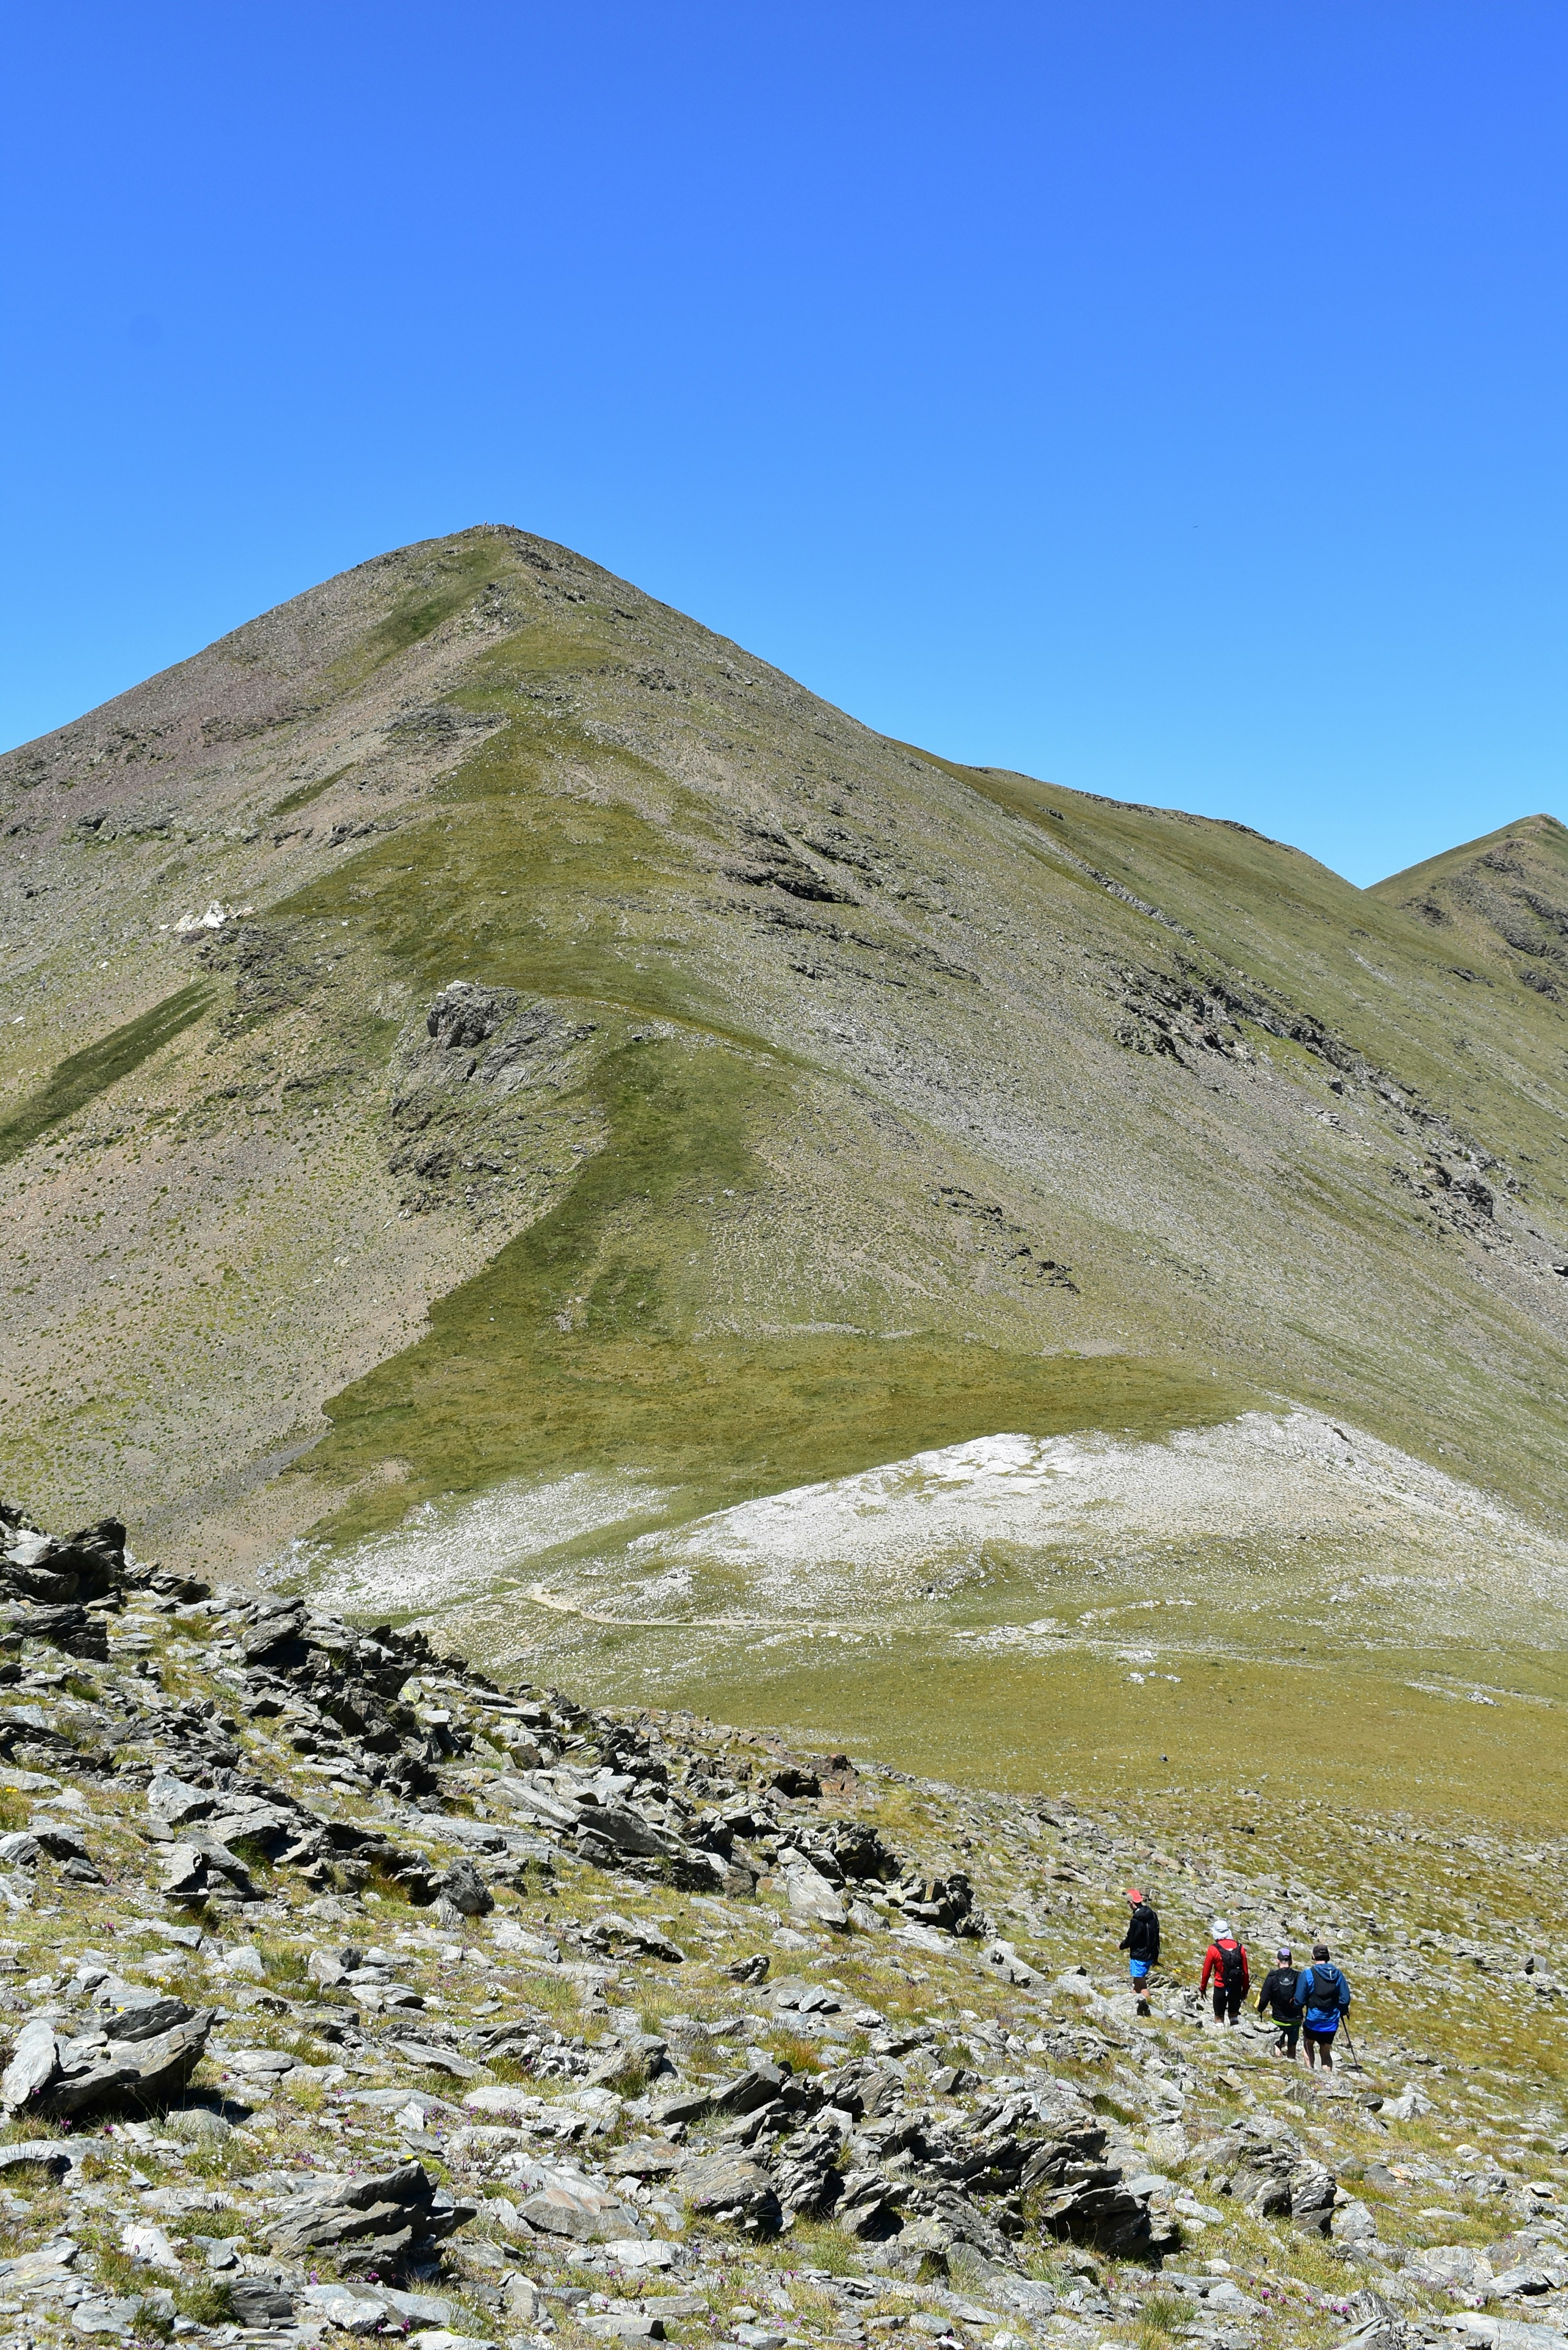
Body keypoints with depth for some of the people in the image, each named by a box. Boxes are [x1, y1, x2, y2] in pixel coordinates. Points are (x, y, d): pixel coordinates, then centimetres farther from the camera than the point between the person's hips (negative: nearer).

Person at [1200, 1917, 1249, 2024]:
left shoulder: (1213, 1949, -10)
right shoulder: (1239, 1948, -2)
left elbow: (1207, 1971, -4)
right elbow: (1245, 1972, 2)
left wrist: (1202, 1988, 9)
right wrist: (1245, 1990, 13)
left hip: (1221, 1988, -3)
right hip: (1237, 1989, 3)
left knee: (1219, 2018, 7)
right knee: (1234, 2015, 19)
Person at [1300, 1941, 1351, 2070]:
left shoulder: (1308, 1974, -13)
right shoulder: (1337, 1974, -3)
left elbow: (1300, 1999, -12)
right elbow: (1345, 1998, -3)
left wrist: (1299, 2015, 6)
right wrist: (1342, 2012, 15)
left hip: (1313, 2020, -3)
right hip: (1332, 2022, 3)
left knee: (1309, 2045, 24)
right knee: (1326, 2053, 17)